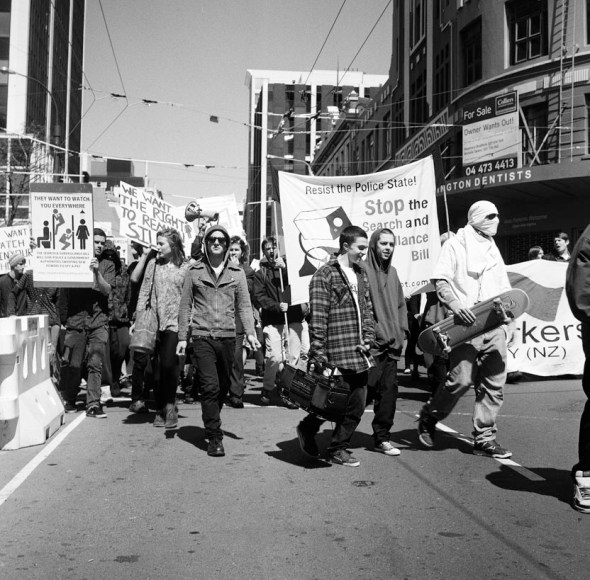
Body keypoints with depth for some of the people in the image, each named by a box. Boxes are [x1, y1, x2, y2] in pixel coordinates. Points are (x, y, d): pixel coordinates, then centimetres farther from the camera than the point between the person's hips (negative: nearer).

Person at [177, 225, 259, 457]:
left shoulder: (237, 272, 8)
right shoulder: (195, 271, 5)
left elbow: (244, 305, 6)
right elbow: (185, 306, 8)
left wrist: (250, 332, -7)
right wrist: (182, 337, 4)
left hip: (227, 337, 2)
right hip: (202, 336, -2)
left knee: (223, 387, 11)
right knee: (210, 386, -11)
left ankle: (211, 425, 33)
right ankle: (215, 438, -5)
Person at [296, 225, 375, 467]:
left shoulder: (361, 274, 15)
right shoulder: (325, 275, -9)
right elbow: (318, 318, -12)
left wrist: (368, 339, 7)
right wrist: (317, 354, -16)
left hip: (359, 355, 7)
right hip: (336, 355, -7)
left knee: (357, 406, 9)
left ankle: (338, 449, 23)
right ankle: (308, 429, 23)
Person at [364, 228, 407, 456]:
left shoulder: (392, 272, 17)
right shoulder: (363, 270, -7)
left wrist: (401, 331, 13)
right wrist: (377, 332, -12)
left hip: (392, 344, 7)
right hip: (371, 343, -7)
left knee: (389, 390, 7)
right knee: (365, 390, -8)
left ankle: (382, 438, 15)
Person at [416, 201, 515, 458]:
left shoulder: (493, 249, 23)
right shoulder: (455, 245, 2)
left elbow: (505, 291, 25)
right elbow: (440, 280, -8)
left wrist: (510, 324, 17)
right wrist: (456, 305, -23)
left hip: (495, 326, 6)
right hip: (466, 324, -6)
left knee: (494, 383, 2)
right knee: (461, 380, -11)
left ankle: (484, 438, 12)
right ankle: (428, 418, 13)